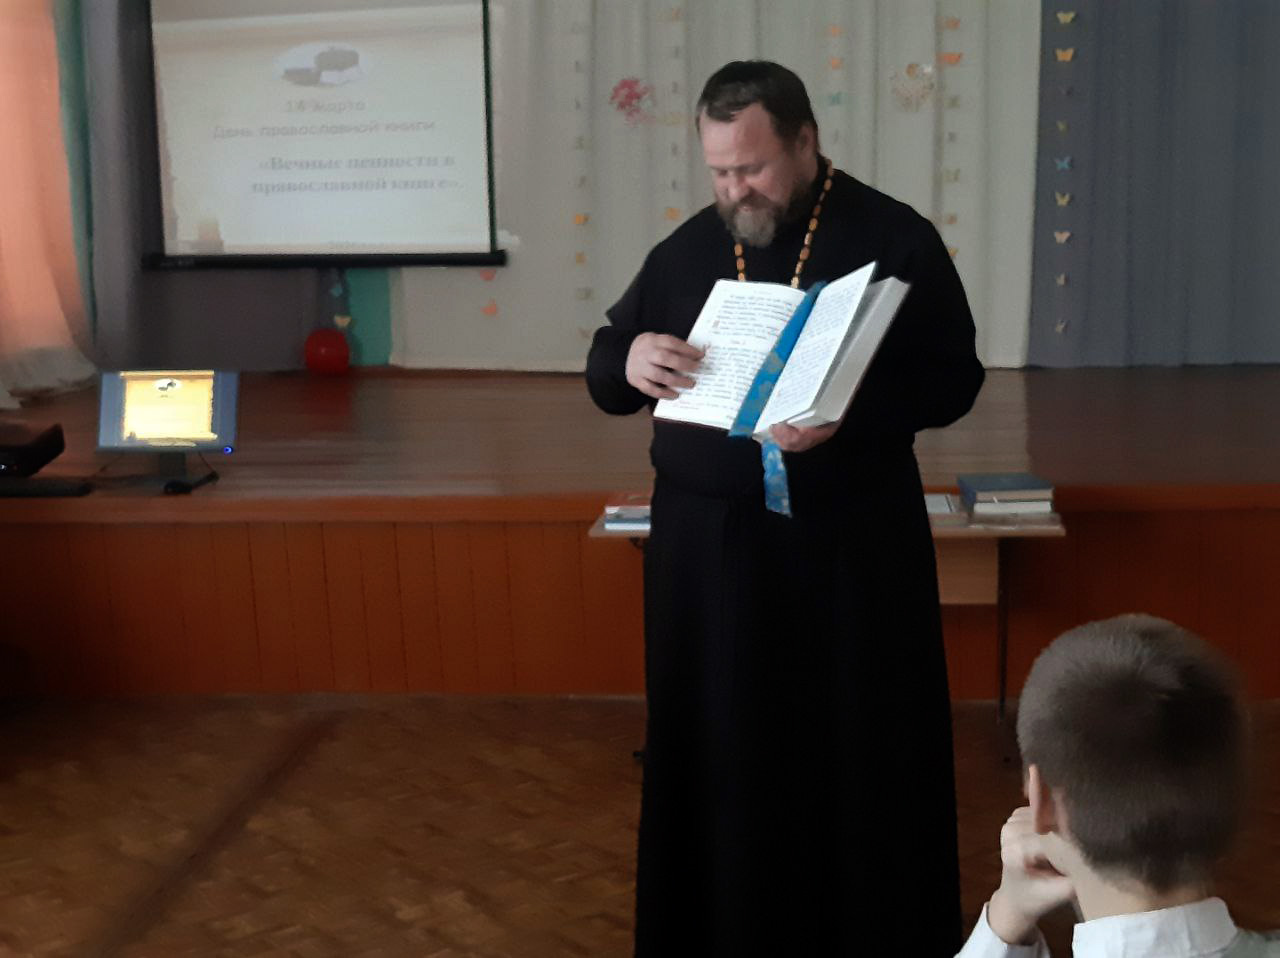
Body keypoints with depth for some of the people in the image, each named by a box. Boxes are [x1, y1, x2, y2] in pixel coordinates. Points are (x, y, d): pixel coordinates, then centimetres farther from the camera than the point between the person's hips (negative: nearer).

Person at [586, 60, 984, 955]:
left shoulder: (896, 238, -3)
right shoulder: (687, 249, 7)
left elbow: (954, 379, -7)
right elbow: (602, 373, 11)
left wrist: (853, 410, -25)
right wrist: (629, 361, -14)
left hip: (852, 543, -3)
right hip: (708, 542, 3)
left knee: (859, 752, 6)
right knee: (716, 752, 9)